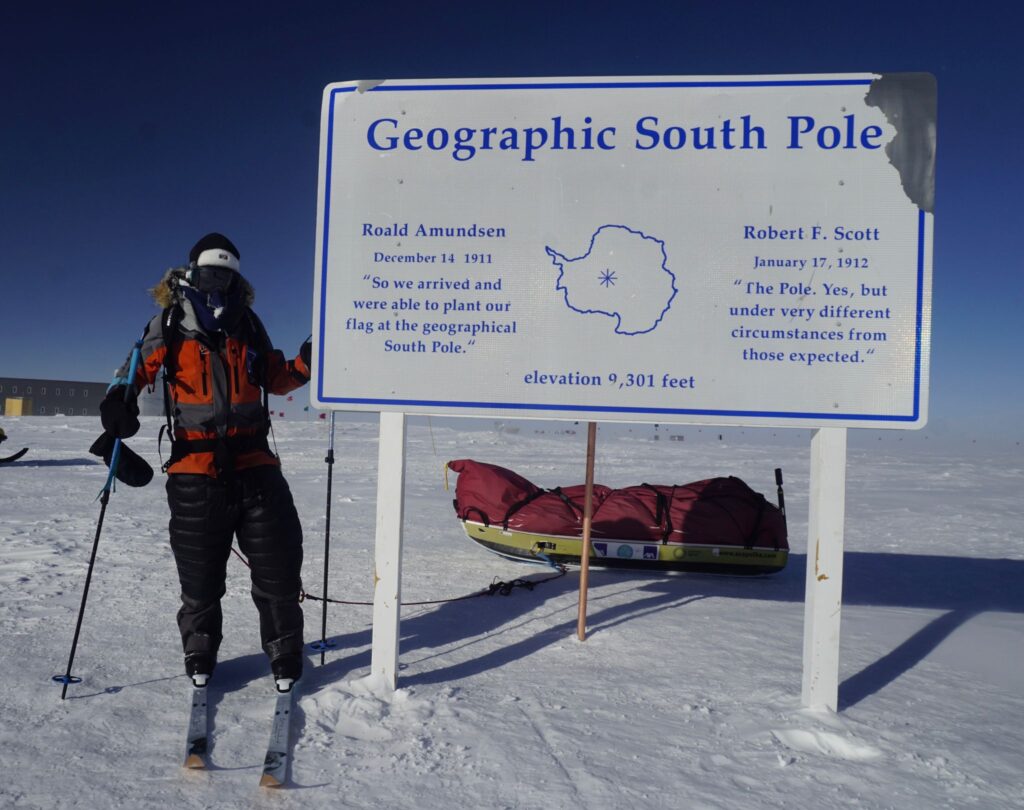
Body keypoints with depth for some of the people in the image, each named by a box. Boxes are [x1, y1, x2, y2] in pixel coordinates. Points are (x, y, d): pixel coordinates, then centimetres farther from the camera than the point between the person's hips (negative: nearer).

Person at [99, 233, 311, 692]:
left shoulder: (246, 322, 14)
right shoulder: (170, 322, 7)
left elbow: (274, 379, 18)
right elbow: (140, 367, 1)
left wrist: (305, 363, -1)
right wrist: (120, 398, -20)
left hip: (252, 460, 2)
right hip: (195, 463, -2)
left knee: (278, 560, 1)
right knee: (199, 571, 7)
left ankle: (284, 652, 17)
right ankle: (200, 652, 30)